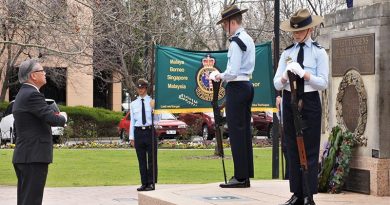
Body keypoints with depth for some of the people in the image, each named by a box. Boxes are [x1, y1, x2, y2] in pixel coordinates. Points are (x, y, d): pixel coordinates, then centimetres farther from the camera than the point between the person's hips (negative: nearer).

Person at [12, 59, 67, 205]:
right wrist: (62, 118, 0)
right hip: (34, 156, -10)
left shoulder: (22, 94, 17)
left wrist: (56, 117, 7)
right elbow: (52, 119, -22)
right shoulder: (32, 95, -15)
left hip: (23, 156, 10)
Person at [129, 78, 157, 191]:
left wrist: (153, 108, -17)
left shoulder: (152, 101, 4)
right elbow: (132, 121, 12)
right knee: (141, 160, 6)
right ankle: (144, 183, 12)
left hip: (150, 131, -3)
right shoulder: (133, 104, 13)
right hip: (138, 132, 3)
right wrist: (131, 137, 8)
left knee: (152, 159, -1)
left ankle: (151, 183, 5)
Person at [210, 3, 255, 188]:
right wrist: (224, 76, 14)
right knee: (245, 131, 10)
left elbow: (232, 73, -21)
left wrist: (220, 76, -3)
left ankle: (240, 177, -5)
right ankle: (246, 175, 14)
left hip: (236, 88, -10)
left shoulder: (236, 42, -15)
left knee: (236, 132, -7)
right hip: (247, 85, 10)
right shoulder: (249, 40, 16)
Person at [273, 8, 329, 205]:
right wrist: (285, 77, -17)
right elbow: (277, 84, 5)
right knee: (292, 149, 5)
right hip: (290, 101, 4)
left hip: (310, 102, -4)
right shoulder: (287, 53, 9)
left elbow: (323, 83, -7)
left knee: (310, 150, -3)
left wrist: (304, 73, -21)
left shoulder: (319, 52, 1)